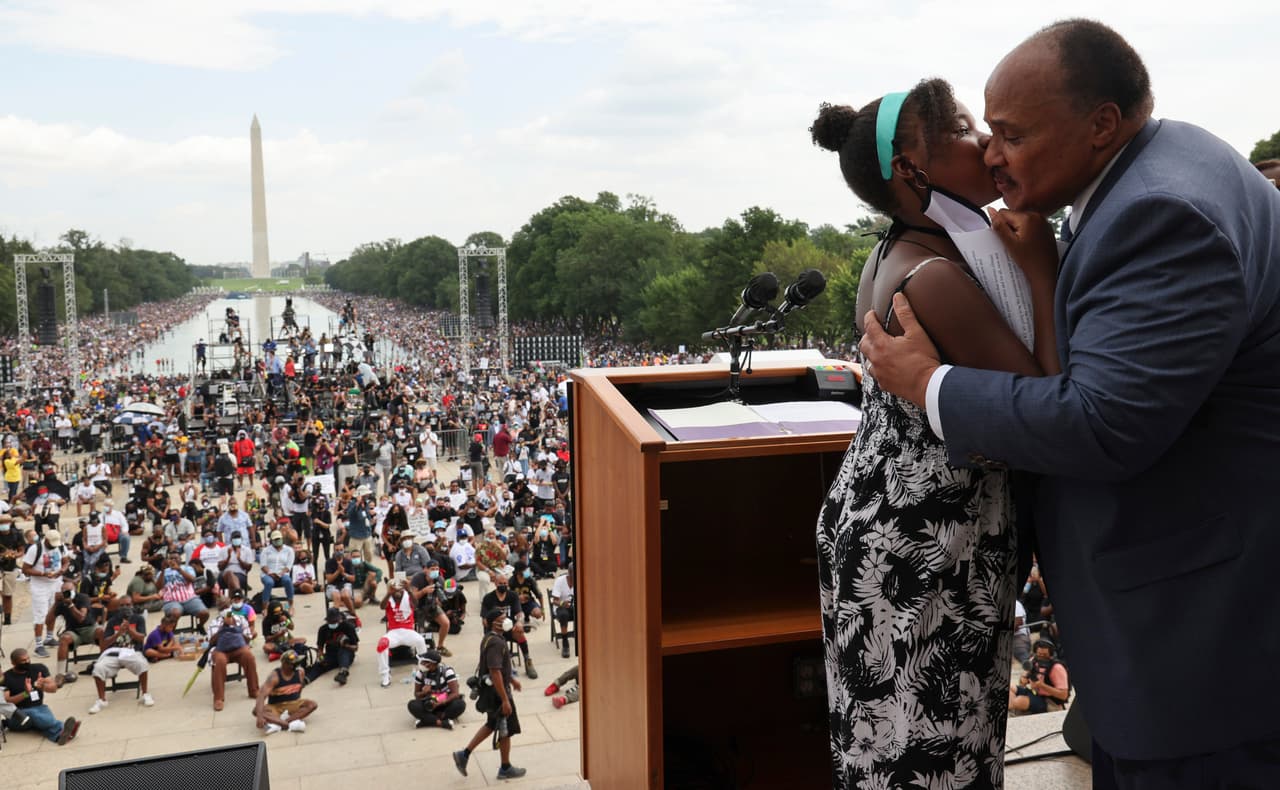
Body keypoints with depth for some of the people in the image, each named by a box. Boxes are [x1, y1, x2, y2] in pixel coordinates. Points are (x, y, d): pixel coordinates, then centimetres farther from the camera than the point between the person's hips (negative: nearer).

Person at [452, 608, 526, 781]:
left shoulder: (490, 638, 7)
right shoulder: (495, 643, -26)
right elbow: (495, 673, -30)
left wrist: (512, 679, 30)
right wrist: (505, 700, -27)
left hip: (491, 690, 10)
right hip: (497, 691, -10)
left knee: (492, 724, 23)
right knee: (506, 730, 6)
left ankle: (464, 754, 25)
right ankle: (505, 769, 22)